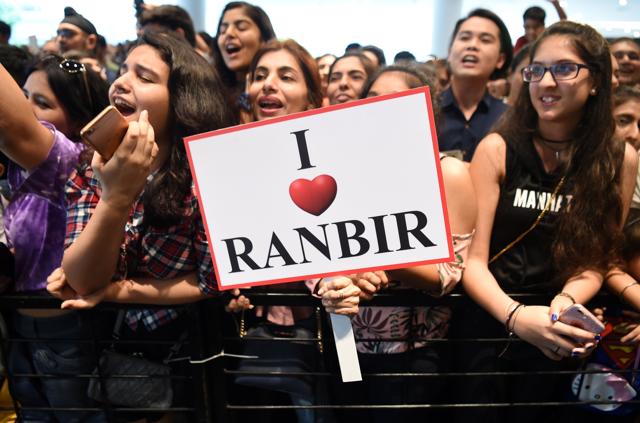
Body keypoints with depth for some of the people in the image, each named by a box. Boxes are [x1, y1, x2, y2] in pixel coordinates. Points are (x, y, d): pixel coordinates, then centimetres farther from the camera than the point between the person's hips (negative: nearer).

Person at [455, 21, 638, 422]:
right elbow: (472, 257, -15)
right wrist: (515, 315, -32)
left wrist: (566, 301, -21)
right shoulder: (498, 149, -11)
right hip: (488, 321, -2)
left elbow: (596, 259, 0)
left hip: (554, 333, 2)